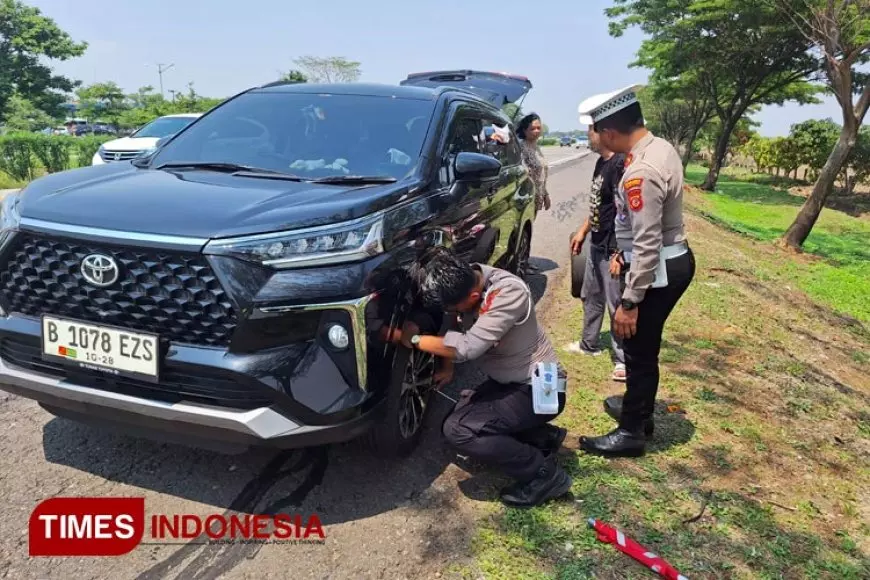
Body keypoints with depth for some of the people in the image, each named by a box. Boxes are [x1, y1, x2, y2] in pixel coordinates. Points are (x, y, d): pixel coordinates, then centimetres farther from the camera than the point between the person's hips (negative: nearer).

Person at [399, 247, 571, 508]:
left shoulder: (508, 292, -31)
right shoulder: (465, 282, -8)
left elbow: (467, 347, -33)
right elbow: (458, 329, 12)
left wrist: (413, 339, -22)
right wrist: (448, 367, 4)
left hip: (539, 388, -9)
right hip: (508, 381, 9)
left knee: (457, 430, -20)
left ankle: (544, 474, -4)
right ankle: (543, 437, 16)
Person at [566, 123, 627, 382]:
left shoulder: (621, 164, -22)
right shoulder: (601, 162, 9)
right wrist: (583, 231, 22)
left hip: (613, 249, -10)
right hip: (596, 244, 10)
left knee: (616, 305, 1)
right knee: (590, 297, 21)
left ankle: (624, 359, 15)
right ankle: (589, 344, 38)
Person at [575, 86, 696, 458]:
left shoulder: (640, 173, -27)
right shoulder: (661, 147, 4)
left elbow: (647, 246, -28)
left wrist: (629, 302, -23)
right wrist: (622, 252, 17)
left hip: (658, 271, -10)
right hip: (675, 260, 10)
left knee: (638, 349, 4)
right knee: (643, 345, 23)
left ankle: (631, 433, 21)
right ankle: (639, 410, 41)